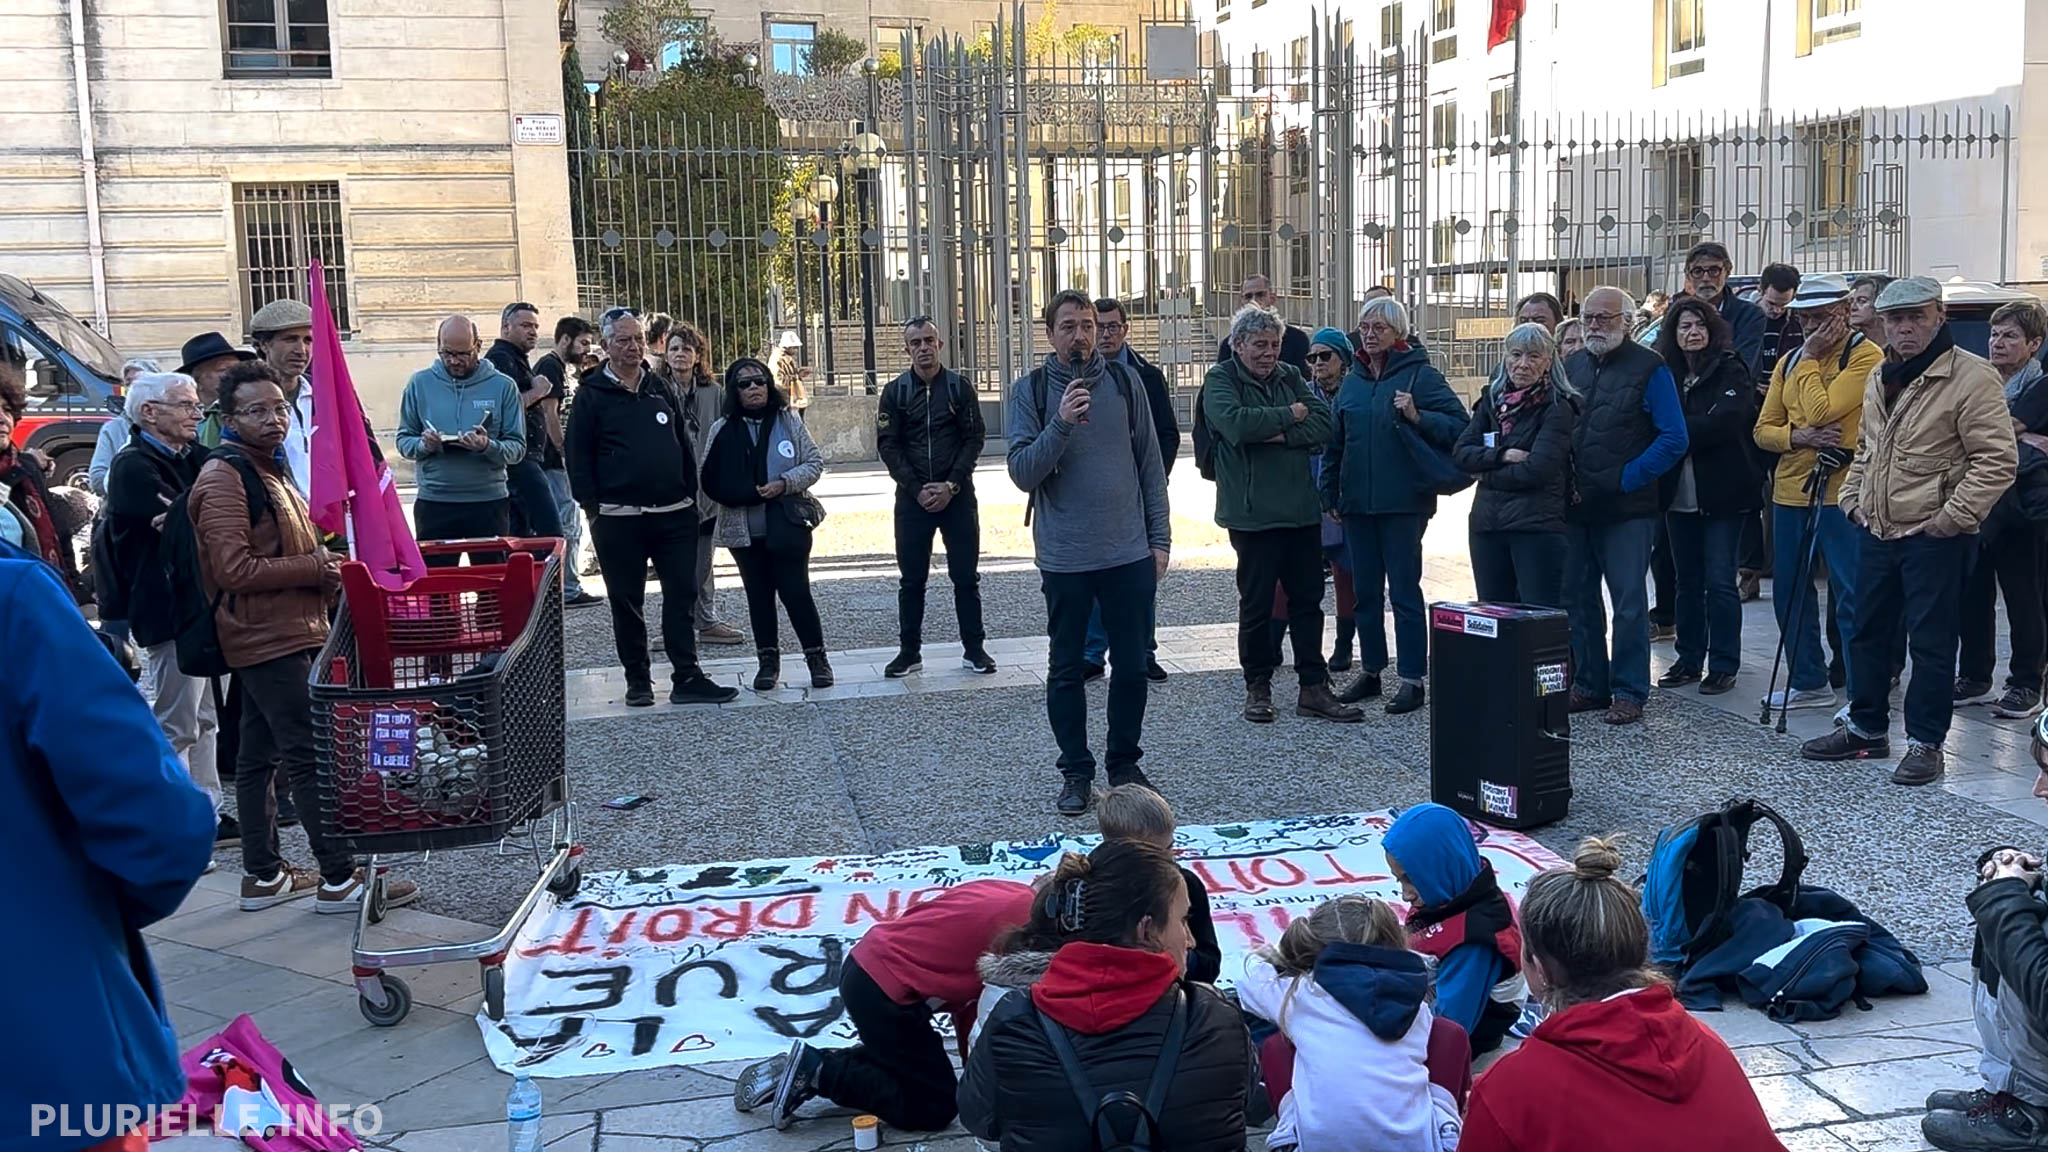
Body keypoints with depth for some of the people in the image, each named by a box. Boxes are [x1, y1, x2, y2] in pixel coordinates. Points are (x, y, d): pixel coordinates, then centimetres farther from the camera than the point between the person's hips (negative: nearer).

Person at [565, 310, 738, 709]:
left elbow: (684, 445, 15)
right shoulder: (592, 395, -1)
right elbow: (579, 456, -4)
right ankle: (637, 680, 16)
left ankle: (687, 679, 6)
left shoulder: (660, 389, 12)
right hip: (619, 518, -4)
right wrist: (592, 507, -9)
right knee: (627, 602, 5)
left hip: (674, 513, 4)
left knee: (681, 596, 2)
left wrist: (690, 496, 9)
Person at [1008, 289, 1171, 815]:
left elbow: (1150, 465, 7)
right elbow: (1022, 472, -10)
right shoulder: (1031, 390, -2)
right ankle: (1076, 772, 20)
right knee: (1067, 671, 7)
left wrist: (1159, 537, 4)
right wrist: (1060, 424, -23)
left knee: (1132, 667, 9)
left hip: (1130, 553, 2)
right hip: (1065, 557, -1)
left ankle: (1125, 764, 25)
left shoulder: (1124, 382, 3)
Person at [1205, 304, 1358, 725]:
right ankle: (1257, 687, 18)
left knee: (1307, 600, 8)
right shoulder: (1220, 380, -4)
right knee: (1256, 603, 5)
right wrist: (1289, 416, -11)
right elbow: (1236, 422, -24)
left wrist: (1279, 435, -17)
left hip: (1301, 508, 5)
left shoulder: (1291, 377, 10)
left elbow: (1323, 423, -2)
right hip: (1252, 512, -5)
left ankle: (1314, 689, 15)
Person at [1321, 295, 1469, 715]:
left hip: (1403, 503, -6)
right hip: (1357, 503, 6)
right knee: (1365, 591, 13)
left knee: (1404, 590, -3)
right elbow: (1334, 443, 17)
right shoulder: (1352, 381, 12)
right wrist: (1331, 495, 13)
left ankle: (1412, 679, 3)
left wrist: (1417, 416, -24)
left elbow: (1459, 424, -9)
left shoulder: (1420, 374, -4)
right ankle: (1370, 670, 25)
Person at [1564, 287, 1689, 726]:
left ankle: (1629, 691, 7)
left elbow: (1674, 439, -8)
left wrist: (1625, 480, -13)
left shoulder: (1649, 369, -3)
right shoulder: (1570, 366, 13)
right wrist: (1563, 482, 2)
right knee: (1577, 599, 10)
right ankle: (1589, 684, 21)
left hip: (1627, 509, -5)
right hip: (1575, 507, 6)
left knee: (1628, 602, -1)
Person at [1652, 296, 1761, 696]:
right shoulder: (1666, 373, 9)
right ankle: (1689, 660, 21)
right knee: (1687, 580, 12)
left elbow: (1724, 421, -18)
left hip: (1722, 492, -5)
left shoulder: (1730, 370, -4)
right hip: (1679, 493, 5)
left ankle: (1724, 665, 6)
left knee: (1719, 580, -2)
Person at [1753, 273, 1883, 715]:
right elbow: (1764, 429, 10)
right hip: (1789, 492, 7)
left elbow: (1822, 410, -20)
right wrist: (1798, 436, -9)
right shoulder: (1788, 362, 14)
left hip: (1841, 492, -7)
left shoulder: (1866, 356, -7)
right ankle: (1809, 681, 25)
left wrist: (1809, 358, -9)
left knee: (1851, 599, -5)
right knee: (1789, 593, 13)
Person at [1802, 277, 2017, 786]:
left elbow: (1997, 460, -16)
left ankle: (1925, 742, 10)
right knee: (1868, 631, 15)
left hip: (1935, 538, -8)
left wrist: (1953, 517, -18)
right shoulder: (1880, 378, 13)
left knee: (1930, 641, 0)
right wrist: (1853, 498, 14)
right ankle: (1866, 729, 28)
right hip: (1876, 532, 8)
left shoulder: (1972, 377, -12)